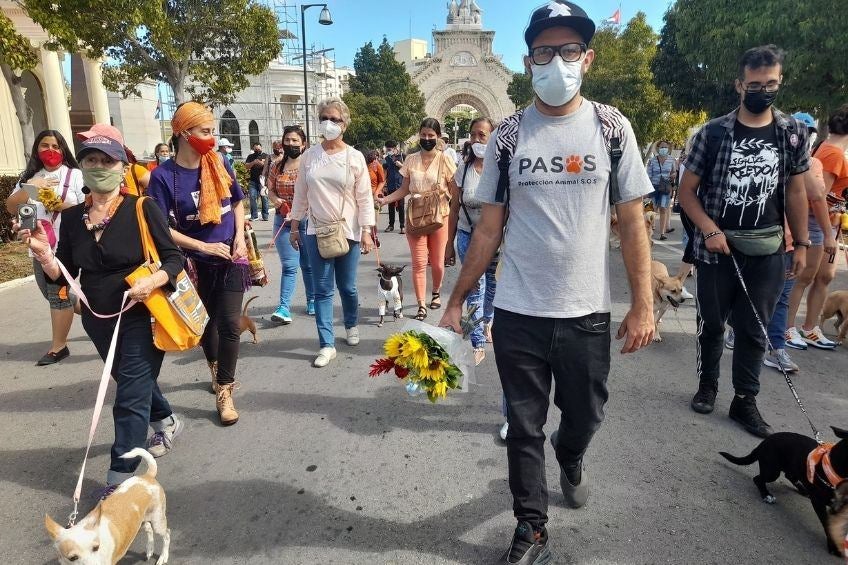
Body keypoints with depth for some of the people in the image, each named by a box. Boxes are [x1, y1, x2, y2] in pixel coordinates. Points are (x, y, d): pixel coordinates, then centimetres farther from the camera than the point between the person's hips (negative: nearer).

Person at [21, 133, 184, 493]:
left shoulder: (142, 209, -12)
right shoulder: (71, 217, 3)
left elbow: (173, 259, -11)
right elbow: (63, 276, 5)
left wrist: (152, 281, -29)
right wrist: (44, 255, -15)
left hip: (141, 317, -6)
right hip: (98, 320, 6)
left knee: (131, 396, -4)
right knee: (133, 381, 24)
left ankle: (121, 480, 6)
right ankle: (166, 422, 50)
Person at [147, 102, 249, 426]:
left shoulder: (219, 164, -3)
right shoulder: (164, 176, -13)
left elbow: (238, 202, 10)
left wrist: (240, 239, -4)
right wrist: (205, 247, -18)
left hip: (231, 259, 1)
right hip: (197, 263, -1)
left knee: (229, 324, -6)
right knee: (206, 323, 17)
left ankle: (224, 391, 7)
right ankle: (217, 370, 44)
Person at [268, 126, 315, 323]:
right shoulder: (277, 166, 7)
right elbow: (270, 190, 15)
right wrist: (276, 200, -7)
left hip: (307, 220, -2)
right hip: (283, 220, 2)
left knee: (309, 264, 11)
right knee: (289, 265, -3)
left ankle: (312, 301, 26)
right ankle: (284, 308, -5)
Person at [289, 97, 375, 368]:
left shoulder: (355, 157, -2)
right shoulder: (309, 156, 4)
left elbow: (364, 198, -2)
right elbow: (300, 194, 9)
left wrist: (367, 231, -8)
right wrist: (294, 227, 9)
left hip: (348, 232, -1)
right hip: (317, 231, 2)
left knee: (347, 287, 8)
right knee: (322, 290, 2)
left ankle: (352, 325, 37)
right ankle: (327, 345, 9)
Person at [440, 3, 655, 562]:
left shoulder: (611, 127, 1)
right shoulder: (508, 135, 1)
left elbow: (632, 222, 1)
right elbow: (489, 228, 3)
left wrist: (643, 303, -5)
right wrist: (456, 301, 0)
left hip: (587, 311, 1)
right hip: (518, 312, 0)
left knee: (585, 414, 19)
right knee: (524, 426, 10)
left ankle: (570, 458, 54)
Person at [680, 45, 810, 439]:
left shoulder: (793, 132, 4)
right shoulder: (713, 133, -4)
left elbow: (795, 192, 9)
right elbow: (687, 191, -3)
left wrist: (801, 244, 7)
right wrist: (710, 230, -15)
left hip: (766, 252, 2)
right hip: (716, 248, -1)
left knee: (754, 330, 8)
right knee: (711, 324, 12)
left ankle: (745, 401, 21)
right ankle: (707, 386, 31)